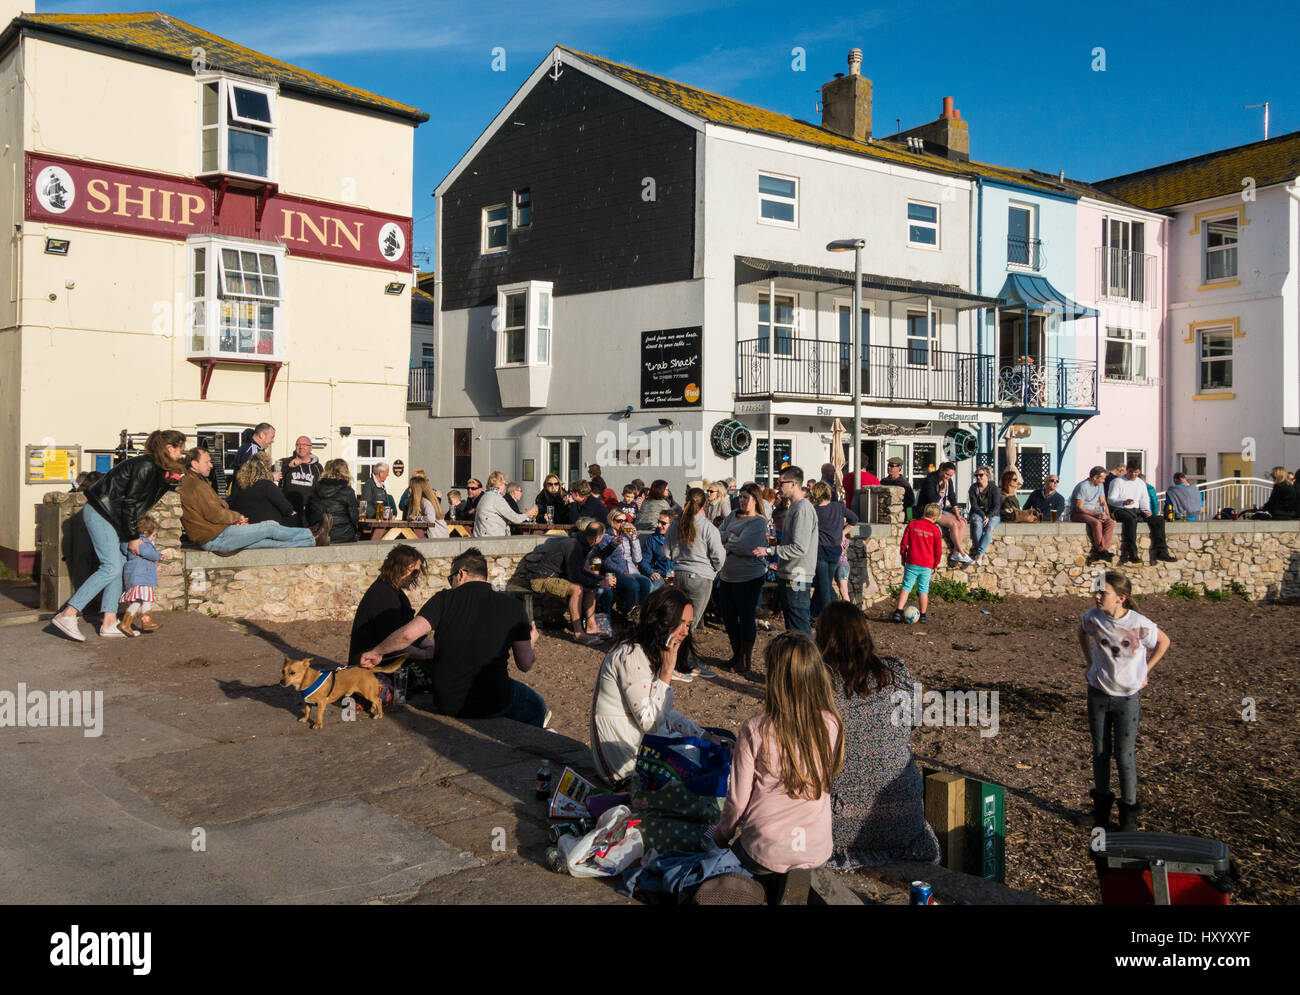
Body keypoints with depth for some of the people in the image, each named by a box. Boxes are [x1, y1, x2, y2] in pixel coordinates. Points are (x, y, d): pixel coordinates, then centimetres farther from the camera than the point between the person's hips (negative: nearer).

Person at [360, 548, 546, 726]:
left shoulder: (445, 599, -3)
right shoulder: (512, 606, -1)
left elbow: (407, 634, -15)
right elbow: (525, 665, -1)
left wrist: (376, 652, 3)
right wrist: (530, 643, 22)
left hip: (446, 705, 0)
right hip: (493, 704, 0)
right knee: (536, 706, 28)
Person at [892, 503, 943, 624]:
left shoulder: (912, 524, -2)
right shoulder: (935, 530, -3)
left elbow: (904, 543, 0)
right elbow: (938, 550, 2)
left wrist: (903, 557, 13)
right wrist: (935, 565, 15)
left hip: (912, 563, 0)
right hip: (927, 565, 0)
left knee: (906, 587, 5)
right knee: (923, 590, 10)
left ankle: (898, 612, -3)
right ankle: (923, 615, 18)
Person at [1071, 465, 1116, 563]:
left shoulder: (1100, 486, 10)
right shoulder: (1083, 486, -16)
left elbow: (1103, 502, 15)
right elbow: (1079, 508, -19)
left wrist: (1107, 515, -3)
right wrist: (1095, 514, -26)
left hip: (1093, 512, 8)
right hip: (1077, 514, -8)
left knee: (1111, 522, -19)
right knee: (1097, 523, -35)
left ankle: (1097, 552, -26)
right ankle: (1101, 550, -20)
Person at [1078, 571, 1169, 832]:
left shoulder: (1140, 625, -21)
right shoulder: (1092, 617, -12)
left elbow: (1164, 642, 0)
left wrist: (1144, 671, 0)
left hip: (1127, 696, -3)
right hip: (1098, 693, 3)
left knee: (1124, 757, 2)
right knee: (1100, 752, 13)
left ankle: (1129, 810, 19)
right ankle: (1101, 802, 31)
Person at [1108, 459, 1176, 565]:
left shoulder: (1141, 484, 21)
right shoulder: (1117, 481, 2)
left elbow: (1144, 500, 21)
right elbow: (1110, 499, -8)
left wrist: (1146, 510, -3)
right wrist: (1124, 502, -27)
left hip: (1136, 510, 6)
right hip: (1120, 510, -6)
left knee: (1158, 520, -16)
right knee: (1131, 519, -40)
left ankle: (1160, 551, -19)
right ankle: (1131, 553, -41)